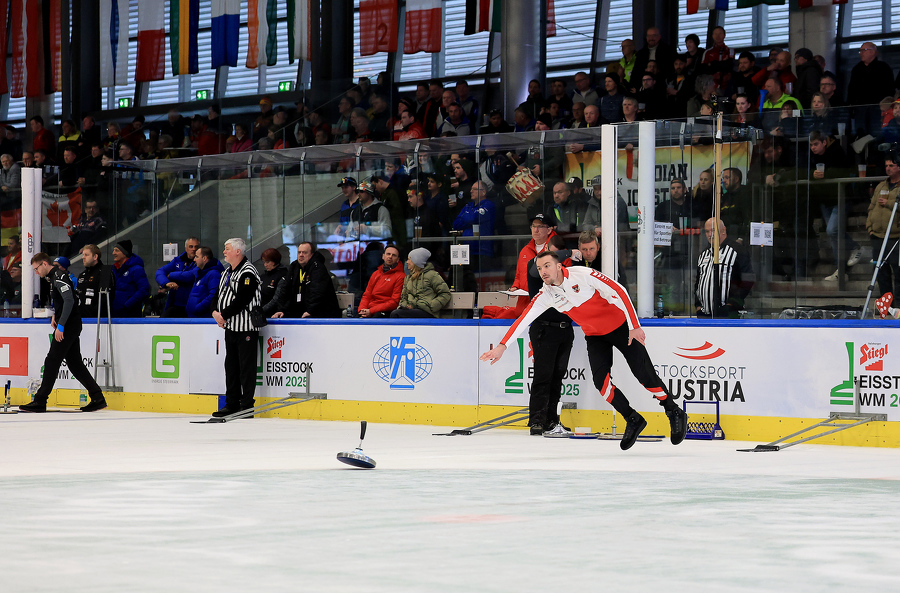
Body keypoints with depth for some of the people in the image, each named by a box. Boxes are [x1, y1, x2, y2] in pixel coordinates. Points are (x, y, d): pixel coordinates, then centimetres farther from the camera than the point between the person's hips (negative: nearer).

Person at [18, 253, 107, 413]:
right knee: (74, 362, 9)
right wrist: (55, 316, 15)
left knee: (52, 361, -8)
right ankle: (97, 398, 8)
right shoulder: (53, 277, 18)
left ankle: (40, 401, -7)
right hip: (71, 326, 10)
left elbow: (69, 300, -25)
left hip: (69, 325, -10)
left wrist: (60, 326, -25)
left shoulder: (59, 277, -15)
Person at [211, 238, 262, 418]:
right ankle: (232, 404, 18)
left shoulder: (248, 272, -15)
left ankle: (247, 405, -4)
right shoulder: (227, 272, 16)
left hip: (246, 328, -10)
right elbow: (220, 294, 19)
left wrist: (224, 315, -15)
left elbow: (241, 301, -21)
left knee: (246, 367, -6)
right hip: (230, 327, 10)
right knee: (231, 365, 12)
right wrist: (216, 312, 0)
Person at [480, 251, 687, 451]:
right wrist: (501, 346, -21)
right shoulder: (546, 295, -9)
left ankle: (674, 413, 10)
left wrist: (634, 326, -25)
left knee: (644, 373, -11)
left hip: (620, 326, -5)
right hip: (595, 335, 5)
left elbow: (619, 292, -24)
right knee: (600, 380, -14)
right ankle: (633, 421, 4)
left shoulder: (583, 275, -24)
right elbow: (523, 319, -12)